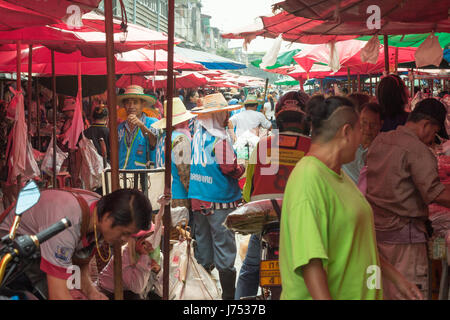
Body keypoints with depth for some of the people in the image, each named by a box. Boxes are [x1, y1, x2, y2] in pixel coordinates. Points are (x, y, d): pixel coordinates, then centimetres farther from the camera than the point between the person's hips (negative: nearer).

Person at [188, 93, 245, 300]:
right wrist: (243, 168, 1)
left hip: (197, 198, 7)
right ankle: (228, 294, 6)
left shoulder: (197, 134, 6)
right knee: (224, 246, 0)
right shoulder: (220, 139, -16)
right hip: (219, 200, -7)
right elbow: (231, 169, -17)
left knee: (203, 243, 15)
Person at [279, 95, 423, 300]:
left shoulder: (338, 175, 12)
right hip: (324, 295, -9)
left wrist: (397, 279, 21)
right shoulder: (308, 177, -19)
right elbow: (310, 259, -26)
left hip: (357, 292, 9)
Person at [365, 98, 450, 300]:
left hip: (374, 228, 8)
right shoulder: (418, 150, -14)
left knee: (382, 290, 15)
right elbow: (433, 193, -22)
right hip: (403, 230, -8)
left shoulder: (379, 141, 10)